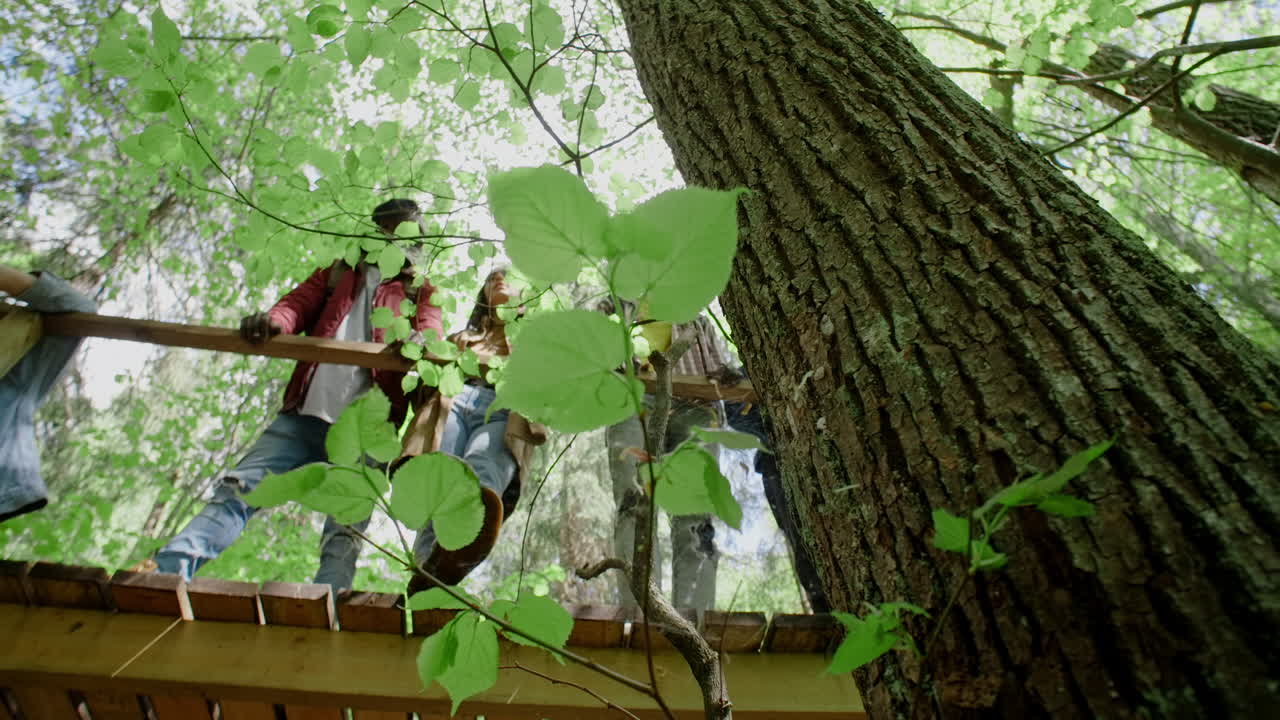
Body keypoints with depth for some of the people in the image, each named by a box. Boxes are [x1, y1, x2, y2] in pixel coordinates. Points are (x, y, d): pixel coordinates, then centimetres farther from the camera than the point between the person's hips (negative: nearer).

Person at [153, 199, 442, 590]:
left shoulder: (421, 293, 17)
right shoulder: (339, 273, 26)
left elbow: (429, 335, -1)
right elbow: (298, 302, 12)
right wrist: (274, 320, -14)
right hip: (304, 414, 3)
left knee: (346, 529, -11)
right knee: (238, 487, -11)